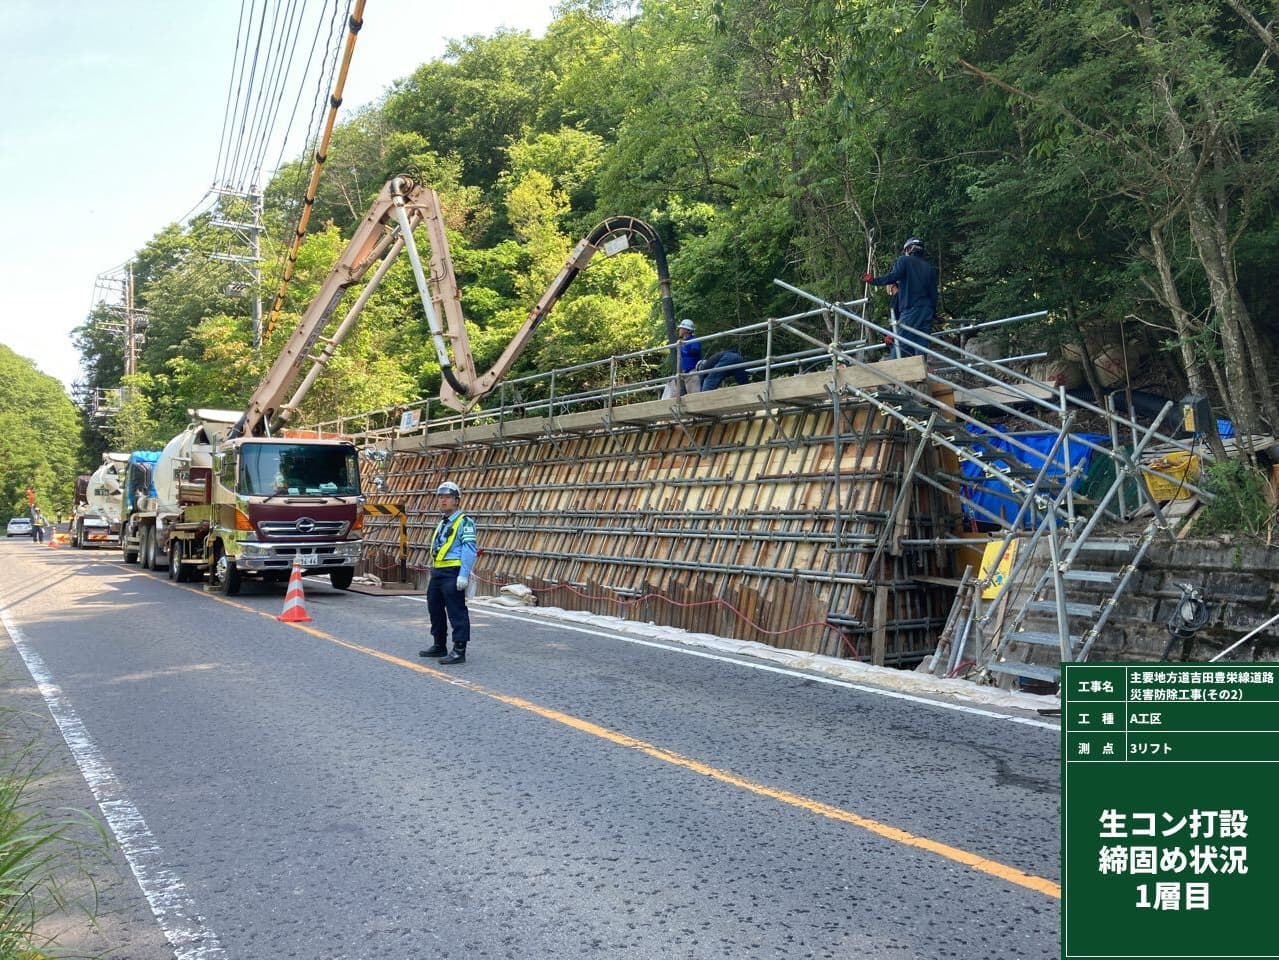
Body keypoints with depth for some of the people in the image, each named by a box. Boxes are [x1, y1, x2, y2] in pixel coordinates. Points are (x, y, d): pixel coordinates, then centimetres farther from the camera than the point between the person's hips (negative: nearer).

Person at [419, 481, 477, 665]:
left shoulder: (464, 522, -10)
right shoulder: (442, 523, 19)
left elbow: (469, 549, -18)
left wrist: (464, 575, -25)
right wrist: (434, 571, 19)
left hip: (453, 573, -10)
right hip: (437, 572, 10)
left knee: (457, 612, -7)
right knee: (435, 609, 17)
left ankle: (459, 651, -5)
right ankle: (439, 646, 30)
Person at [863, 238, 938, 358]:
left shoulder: (904, 261, 4)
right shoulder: (930, 268, 19)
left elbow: (892, 277, -12)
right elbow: (933, 292, 18)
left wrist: (873, 280, -1)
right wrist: (933, 311, 24)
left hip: (910, 310, -5)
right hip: (927, 312, 6)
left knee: (900, 345, -9)